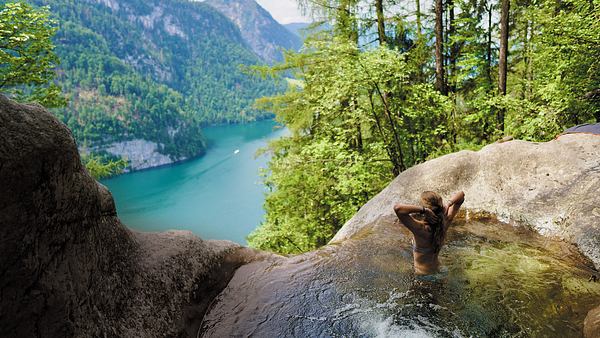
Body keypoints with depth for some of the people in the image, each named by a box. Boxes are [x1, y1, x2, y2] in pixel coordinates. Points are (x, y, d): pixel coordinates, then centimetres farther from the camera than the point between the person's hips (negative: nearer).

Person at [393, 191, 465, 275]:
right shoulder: (445, 221, -17)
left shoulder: (421, 228, -34)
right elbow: (461, 194, -6)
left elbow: (397, 207, -47)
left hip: (421, 272, -6)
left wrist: (424, 210, -44)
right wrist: (448, 204, -26)